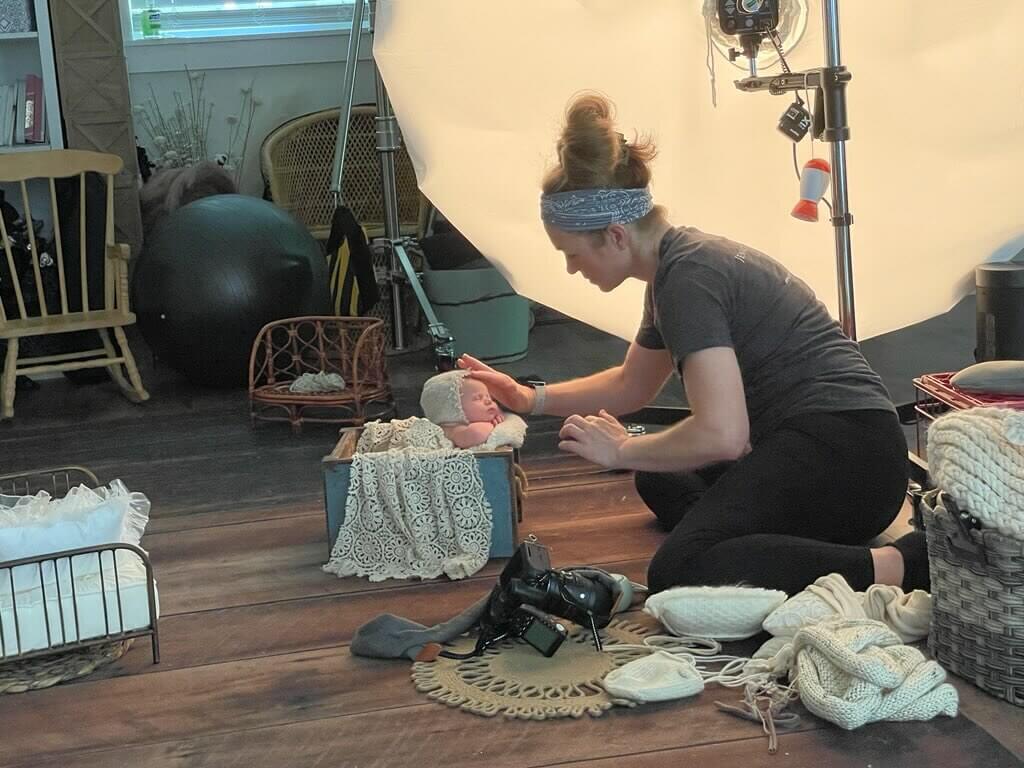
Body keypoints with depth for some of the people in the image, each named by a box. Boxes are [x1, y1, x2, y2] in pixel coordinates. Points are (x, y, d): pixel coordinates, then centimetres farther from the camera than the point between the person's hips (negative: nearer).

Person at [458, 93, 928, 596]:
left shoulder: (688, 277, -15)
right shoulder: (677, 264, 17)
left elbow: (721, 433, -24)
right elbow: (632, 385, 34)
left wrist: (621, 451, -8)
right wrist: (531, 398, 26)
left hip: (842, 447, -11)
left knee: (681, 573, -29)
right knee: (662, 482, 29)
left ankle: (903, 565, -25)